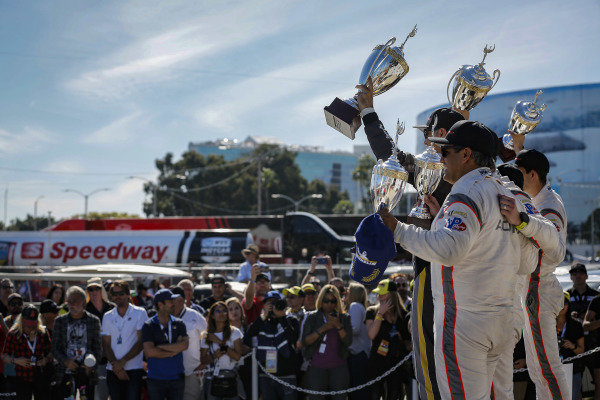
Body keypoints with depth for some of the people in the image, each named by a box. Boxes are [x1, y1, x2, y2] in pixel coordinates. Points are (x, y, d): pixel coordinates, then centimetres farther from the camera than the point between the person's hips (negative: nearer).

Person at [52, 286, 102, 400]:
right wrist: (65, 361, -11)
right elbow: (54, 348, 6)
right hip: (66, 373, 0)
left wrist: (91, 364, -10)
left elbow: (98, 348, 7)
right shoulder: (60, 321, 7)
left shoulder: (94, 321, 5)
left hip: (87, 373, 0)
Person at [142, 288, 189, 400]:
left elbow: (185, 345, -9)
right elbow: (149, 352, -13)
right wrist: (174, 350, -9)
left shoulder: (179, 324, 7)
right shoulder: (148, 326, -1)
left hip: (177, 378, 2)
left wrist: (160, 347, -12)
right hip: (155, 379, -2)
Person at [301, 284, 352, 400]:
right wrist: (322, 329, -13)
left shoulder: (344, 318, 10)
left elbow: (348, 342, 0)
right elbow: (305, 342, -2)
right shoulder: (312, 317, 6)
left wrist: (339, 326, -14)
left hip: (339, 367, 1)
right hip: (317, 367, -1)